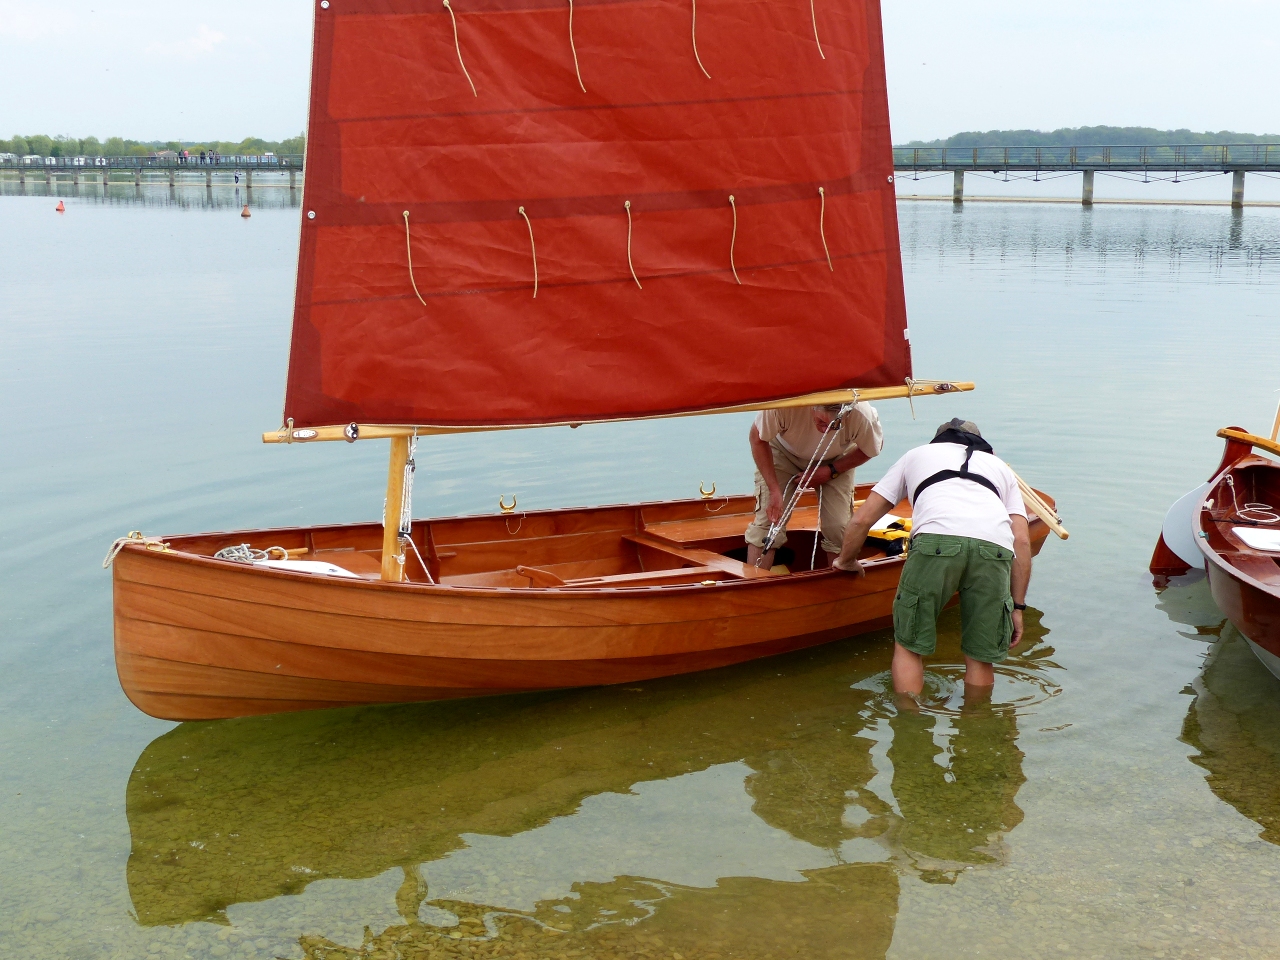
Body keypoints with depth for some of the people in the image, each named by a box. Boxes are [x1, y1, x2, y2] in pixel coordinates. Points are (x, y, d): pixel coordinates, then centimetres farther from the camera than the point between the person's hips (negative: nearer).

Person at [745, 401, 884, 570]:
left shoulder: (862, 416, -35)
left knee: (838, 527, -9)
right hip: (784, 453, -1)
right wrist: (774, 491, -26)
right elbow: (758, 440, -21)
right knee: (768, 521, -15)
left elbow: (871, 449, -11)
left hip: (835, 461, 1)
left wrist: (831, 471, -19)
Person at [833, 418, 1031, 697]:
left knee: (909, 646, 13)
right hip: (996, 549, 2)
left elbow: (862, 520, 30)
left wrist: (846, 561, 48)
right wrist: (1017, 606, 25)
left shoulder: (917, 454, 37)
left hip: (936, 540, -1)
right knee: (980, 657, 15)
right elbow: (1022, 541, 23)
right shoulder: (1000, 466, 38)